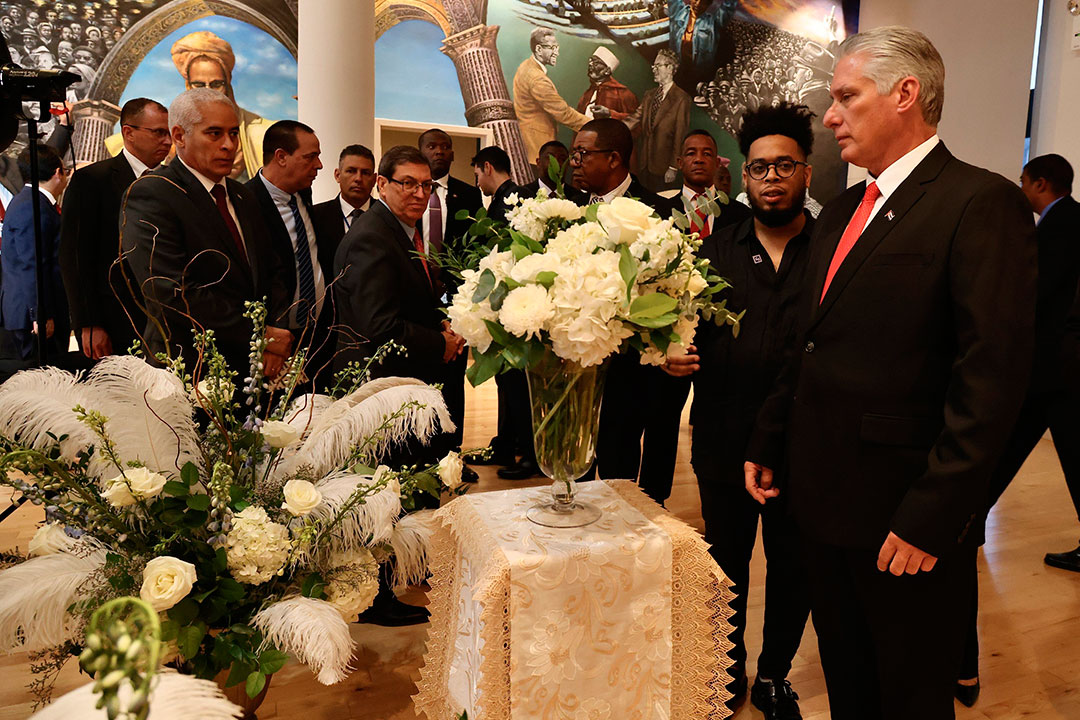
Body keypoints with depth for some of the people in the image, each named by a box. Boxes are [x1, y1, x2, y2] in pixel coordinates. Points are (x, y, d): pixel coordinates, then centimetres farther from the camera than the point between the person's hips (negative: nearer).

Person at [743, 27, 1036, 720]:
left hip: (905, 515, -7)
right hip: (822, 498, 7)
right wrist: (767, 442, 13)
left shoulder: (982, 203, -13)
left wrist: (932, 515, -21)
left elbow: (992, 377, -19)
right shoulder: (841, 211, 13)